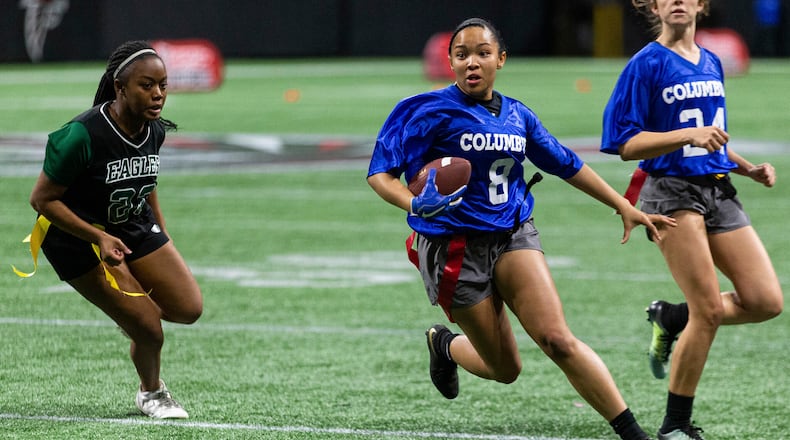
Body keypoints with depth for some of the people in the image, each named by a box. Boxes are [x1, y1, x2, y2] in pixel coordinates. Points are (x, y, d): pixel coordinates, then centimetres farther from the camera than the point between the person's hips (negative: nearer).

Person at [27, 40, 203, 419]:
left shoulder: (153, 130, -8)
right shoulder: (82, 136, -30)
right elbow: (42, 199, -22)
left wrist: (163, 237, 14)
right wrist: (99, 238, -29)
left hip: (134, 227, 6)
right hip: (77, 238, -6)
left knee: (189, 308, -4)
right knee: (150, 331, -10)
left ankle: (136, 308, 29)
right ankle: (151, 393, 21)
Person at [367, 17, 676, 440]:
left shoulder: (518, 116, 7)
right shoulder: (429, 111, -9)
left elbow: (567, 165, 20)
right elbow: (379, 173, -11)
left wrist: (624, 207, 21)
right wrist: (415, 204, -32)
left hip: (514, 236, 3)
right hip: (455, 247, -3)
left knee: (558, 340, -17)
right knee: (505, 369, 2)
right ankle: (444, 345, 35)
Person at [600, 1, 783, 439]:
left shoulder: (711, 64, 16)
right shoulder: (646, 65, -5)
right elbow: (626, 145, -12)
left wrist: (748, 168, 13)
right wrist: (690, 135, -23)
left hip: (718, 191, 7)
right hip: (672, 192, -7)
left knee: (766, 301, -6)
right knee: (710, 310, -13)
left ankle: (671, 319, 19)